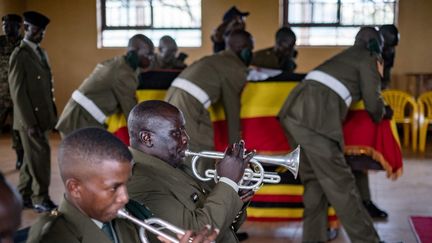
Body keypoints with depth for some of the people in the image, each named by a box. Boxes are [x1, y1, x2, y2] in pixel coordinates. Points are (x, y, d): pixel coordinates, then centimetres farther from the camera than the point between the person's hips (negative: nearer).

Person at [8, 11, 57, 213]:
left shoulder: (41, 53, 13)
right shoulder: (20, 55, -12)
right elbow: (17, 92, -16)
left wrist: (52, 115, 12)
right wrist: (30, 122, -19)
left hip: (42, 116, 8)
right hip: (31, 118, -8)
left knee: (32, 157, 13)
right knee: (40, 155, -3)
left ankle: (24, 196, 24)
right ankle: (40, 199, 8)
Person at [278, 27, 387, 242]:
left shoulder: (344, 56, 31)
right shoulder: (368, 59, 9)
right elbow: (373, 103, 8)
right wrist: (379, 117, 29)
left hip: (294, 109, 8)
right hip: (315, 118, -8)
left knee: (314, 180, 14)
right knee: (339, 183, -3)